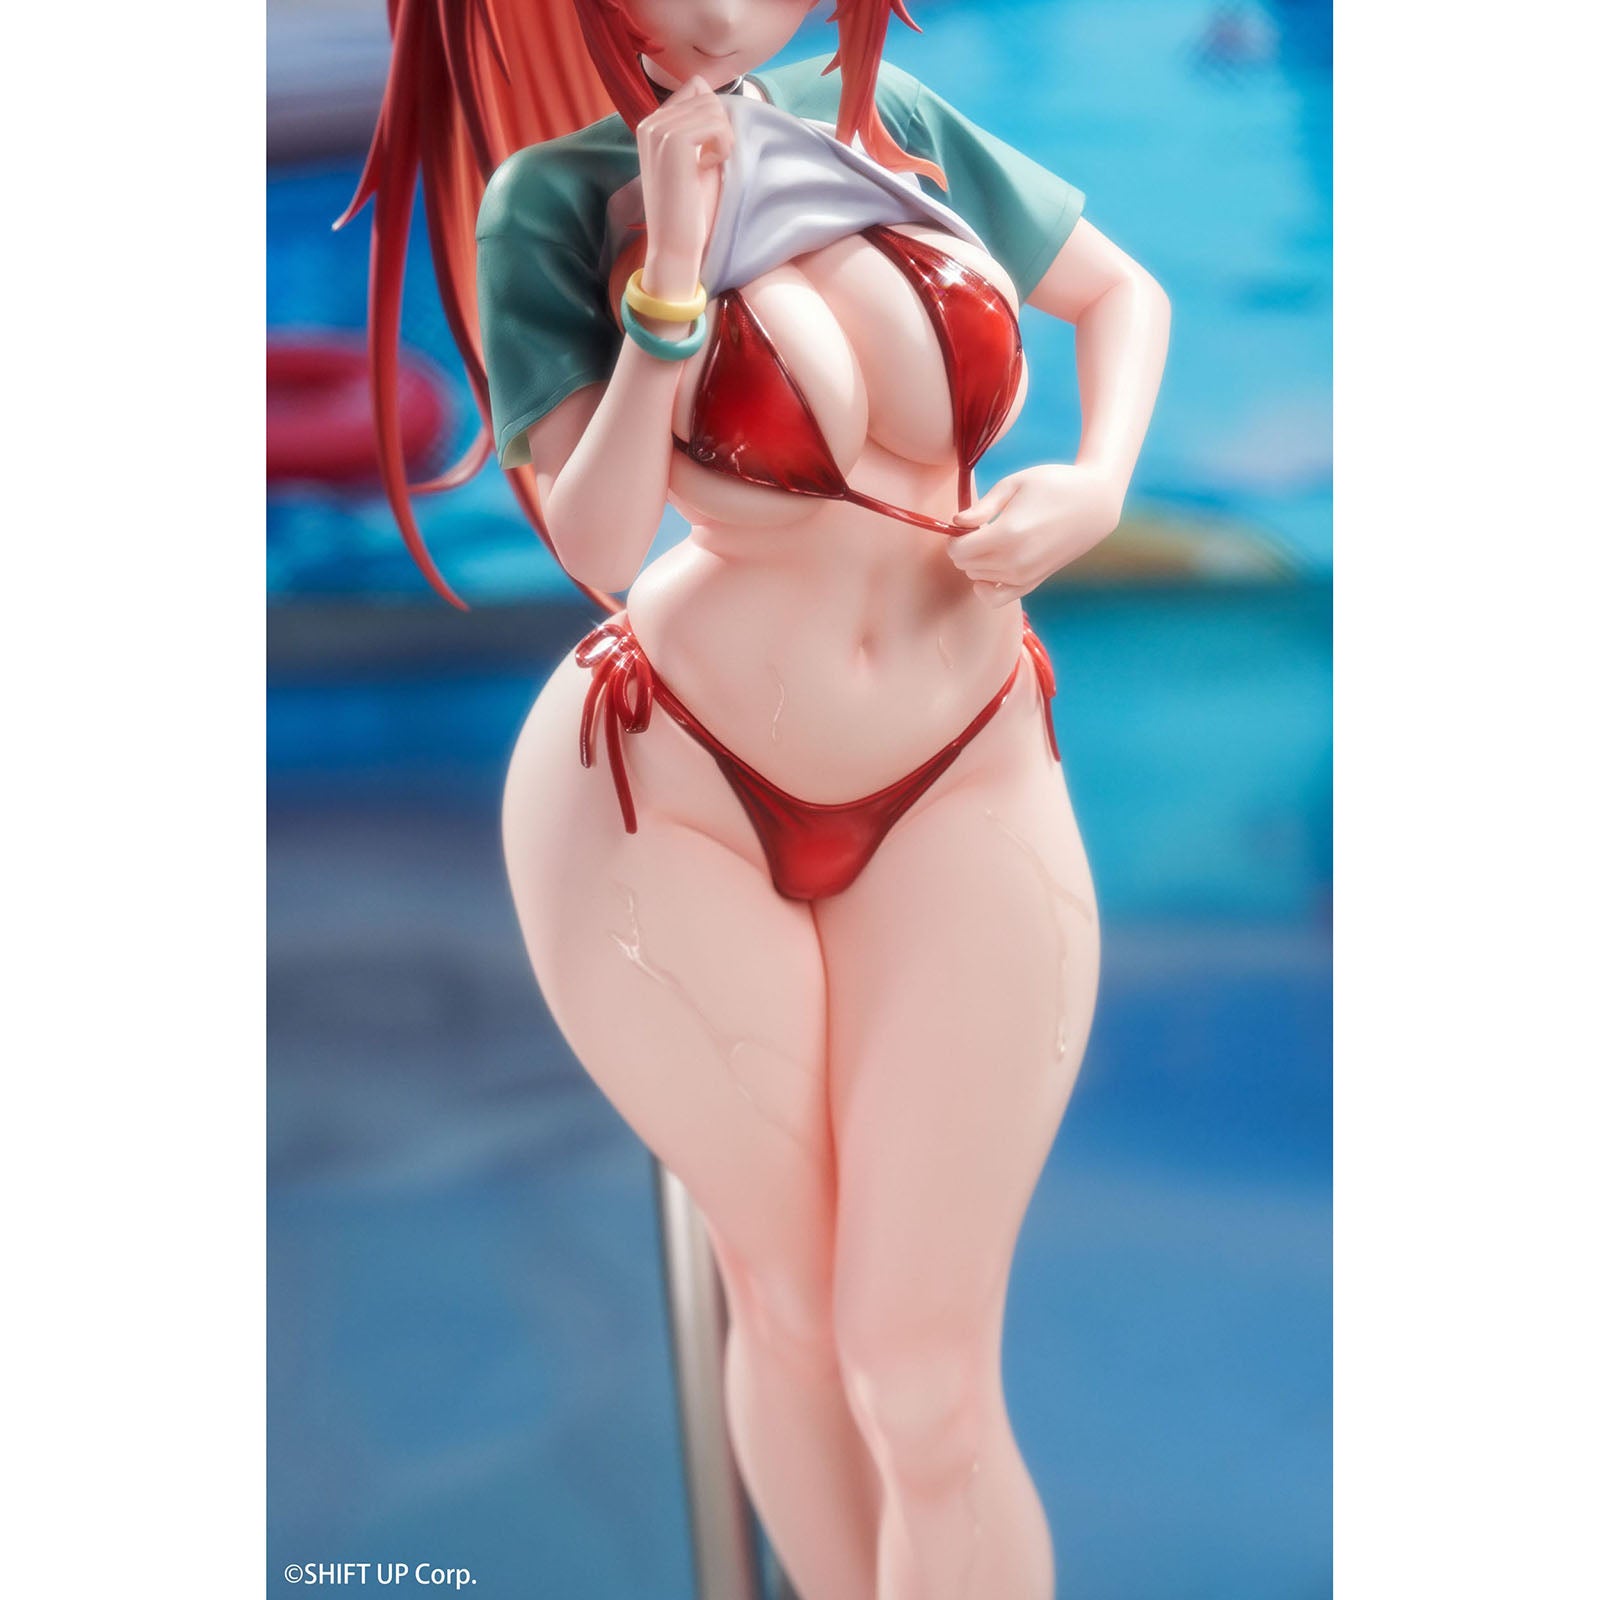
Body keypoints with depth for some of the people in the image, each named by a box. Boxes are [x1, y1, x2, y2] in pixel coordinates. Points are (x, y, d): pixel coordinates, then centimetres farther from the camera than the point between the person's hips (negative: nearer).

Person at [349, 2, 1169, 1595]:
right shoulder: (554, 201, -8)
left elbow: (1124, 295, 15)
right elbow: (598, 543, -16)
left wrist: (1094, 488, -3)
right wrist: (671, 271, -23)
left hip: (962, 790, 2)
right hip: (665, 789, -1)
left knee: (922, 1374, 0)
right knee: (791, 1312, 13)